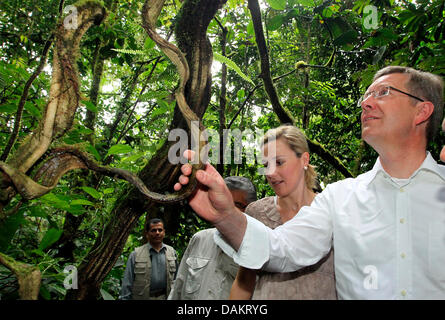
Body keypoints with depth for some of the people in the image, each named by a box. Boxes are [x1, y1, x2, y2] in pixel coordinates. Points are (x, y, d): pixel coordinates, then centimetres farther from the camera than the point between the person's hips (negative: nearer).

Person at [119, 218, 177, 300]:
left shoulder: (172, 252, 5)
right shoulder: (135, 255, -2)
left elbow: (176, 280, 9)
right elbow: (127, 284, 0)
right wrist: (125, 298, -4)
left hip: (165, 297, 2)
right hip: (142, 297, -2)